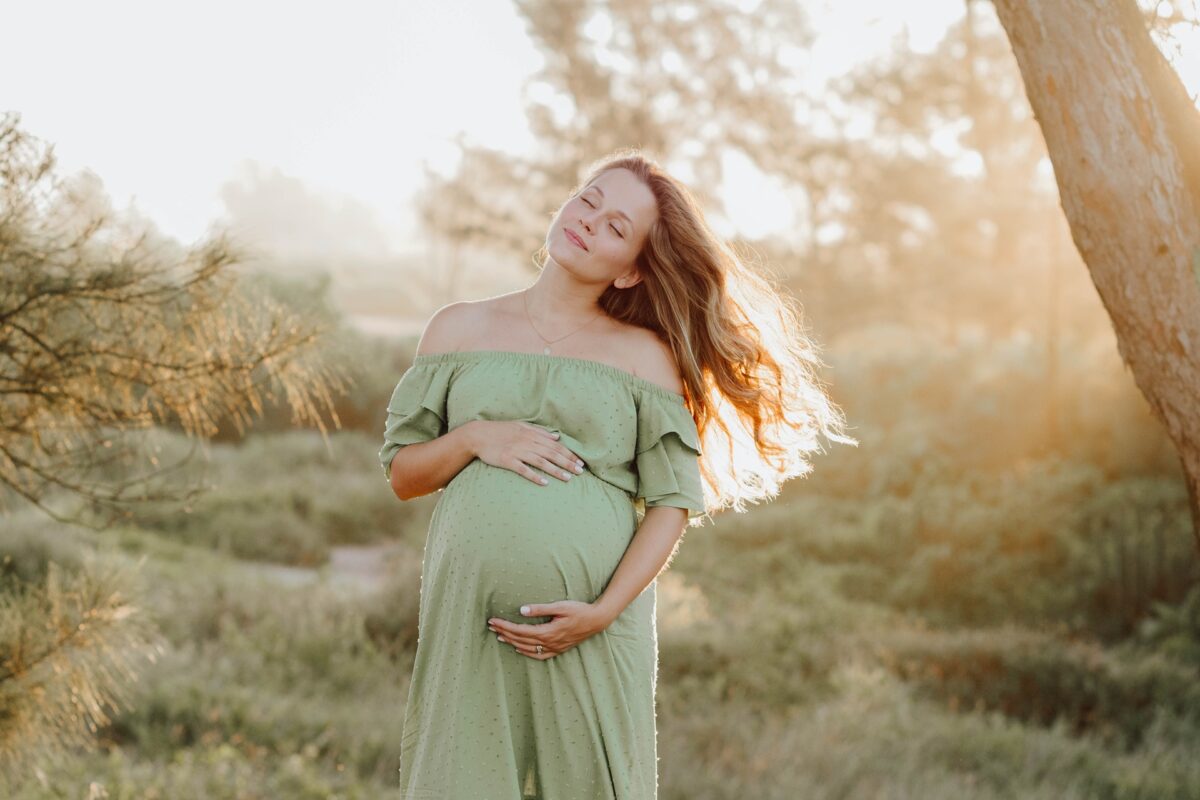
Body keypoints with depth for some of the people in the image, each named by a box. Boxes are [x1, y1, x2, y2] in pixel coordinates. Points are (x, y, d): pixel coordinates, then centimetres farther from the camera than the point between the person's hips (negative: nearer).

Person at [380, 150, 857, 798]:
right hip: (469, 622, 1)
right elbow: (400, 473, 12)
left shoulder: (643, 356, 7)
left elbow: (672, 501, 1)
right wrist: (474, 438, -7)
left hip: (594, 631, -1)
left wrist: (603, 610, -11)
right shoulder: (460, 329, 12)